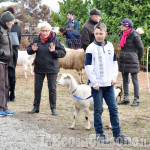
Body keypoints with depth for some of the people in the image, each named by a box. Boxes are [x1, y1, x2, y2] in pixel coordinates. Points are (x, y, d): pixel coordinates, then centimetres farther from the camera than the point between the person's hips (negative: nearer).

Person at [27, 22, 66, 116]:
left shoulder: (55, 40, -7)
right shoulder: (37, 40, 1)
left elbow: (63, 53, -6)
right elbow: (28, 51, 11)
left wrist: (54, 51, -23)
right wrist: (32, 50, -12)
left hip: (51, 69, -3)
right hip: (39, 69, 3)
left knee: (52, 89, 5)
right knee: (37, 88, 10)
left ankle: (53, 108, 15)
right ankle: (36, 107, 22)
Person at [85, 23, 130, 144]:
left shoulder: (110, 46, 9)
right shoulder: (91, 48, -6)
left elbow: (115, 63, 16)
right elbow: (88, 67, -8)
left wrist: (114, 77, 3)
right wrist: (94, 83, -12)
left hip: (109, 84, 4)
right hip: (97, 84, -4)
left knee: (114, 109, 5)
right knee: (98, 110, 2)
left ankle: (117, 134, 10)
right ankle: (99, 134, 12)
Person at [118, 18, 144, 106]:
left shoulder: (134, 35, -12)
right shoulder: (122, 34, 9)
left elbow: (141, 48, -6)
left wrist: (138, 59, 2)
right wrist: (123, 55, 17)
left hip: (132, 60, -8)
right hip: (123, 60, 8)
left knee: (135, 80, -2)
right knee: (125, 80, 11)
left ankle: (136, 99, 2)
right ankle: (126, 99, 18)